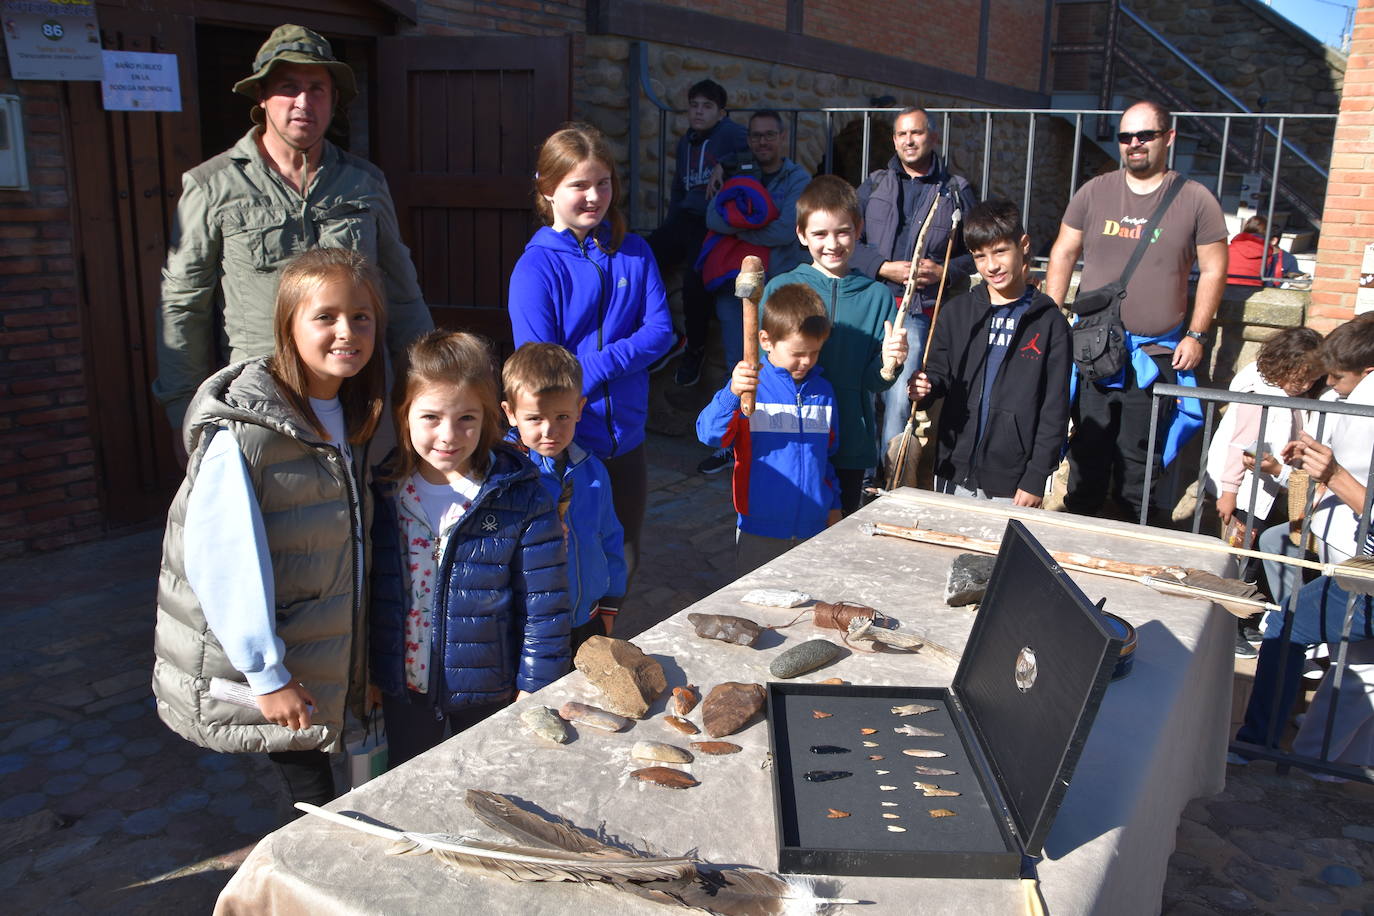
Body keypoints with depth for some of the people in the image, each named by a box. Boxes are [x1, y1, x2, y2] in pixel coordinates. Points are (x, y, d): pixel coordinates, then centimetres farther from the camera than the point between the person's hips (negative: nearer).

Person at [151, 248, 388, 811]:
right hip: (252, 669, -7)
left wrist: (357, 661, 14)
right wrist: (267, 675, -17)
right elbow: (222, 565, -21)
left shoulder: (350, 418, 4)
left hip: (324, 664, 7)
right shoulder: (241, 433, -21)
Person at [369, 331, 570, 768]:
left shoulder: (521, 498, -18)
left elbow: (545, 607, -13)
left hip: (488, 692, -3)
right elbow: (361, 589, 4)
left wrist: (532, 693, -12)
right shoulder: (382, 490, -8)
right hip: (402, 687, 3)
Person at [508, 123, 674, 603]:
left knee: (622, 563, 17)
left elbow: (661, 329, -6)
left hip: (625, 440, 4)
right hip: (566, 446, -4)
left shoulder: (634, 253, 3)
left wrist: (595, 369, -19)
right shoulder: (536, 267, -9)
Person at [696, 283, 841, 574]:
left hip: (814, 527, 4)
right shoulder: (751, 386, -10)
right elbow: (708, 433, -24)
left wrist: (833, 504, 21)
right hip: (760, 531, -4)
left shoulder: (822, 391, 7)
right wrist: (731, 394, -41)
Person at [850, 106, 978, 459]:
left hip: (918, 313, -2)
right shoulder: (874, 185, 15)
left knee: (899, 400, -12)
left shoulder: (957, 191, 11)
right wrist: (885, 268, -9)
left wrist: (945, 271, -9)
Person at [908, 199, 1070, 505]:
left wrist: (1036, 478, -8)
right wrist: (926, 386, -14)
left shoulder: (1048, 321, -2)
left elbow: (1055, 408, -3)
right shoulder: (957, 312, 4)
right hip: (956, 476, 2)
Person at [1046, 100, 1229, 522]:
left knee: (1140, 456, 5)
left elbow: (1213, 270, 4)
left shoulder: (1195, 200, 0)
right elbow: (1063, 254, 9)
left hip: (1156, 356, -1)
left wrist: (1196, 335, -1)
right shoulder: (1094, 192, 5)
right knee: (1088, 449, 8)